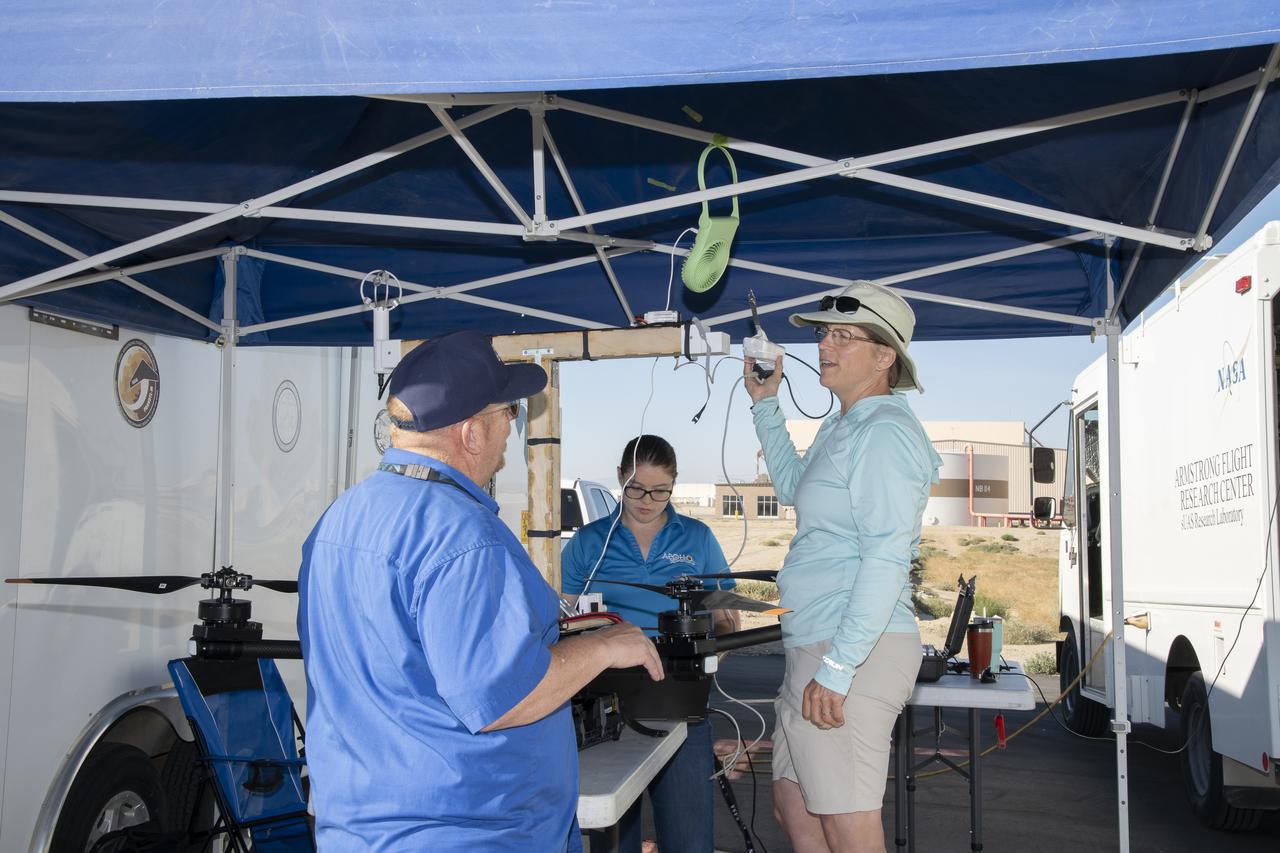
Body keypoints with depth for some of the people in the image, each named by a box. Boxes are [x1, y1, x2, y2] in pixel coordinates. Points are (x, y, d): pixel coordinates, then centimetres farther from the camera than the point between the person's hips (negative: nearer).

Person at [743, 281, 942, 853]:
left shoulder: (885, 431, -14)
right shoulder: (842, 426, 17)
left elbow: (887, 557, -22)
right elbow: (793, 488, 36)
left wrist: (837, 669, -24)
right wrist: (766, 404, 29)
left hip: (856, 652, -11)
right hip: (815, 646, 11)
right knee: (792, 805, 19)